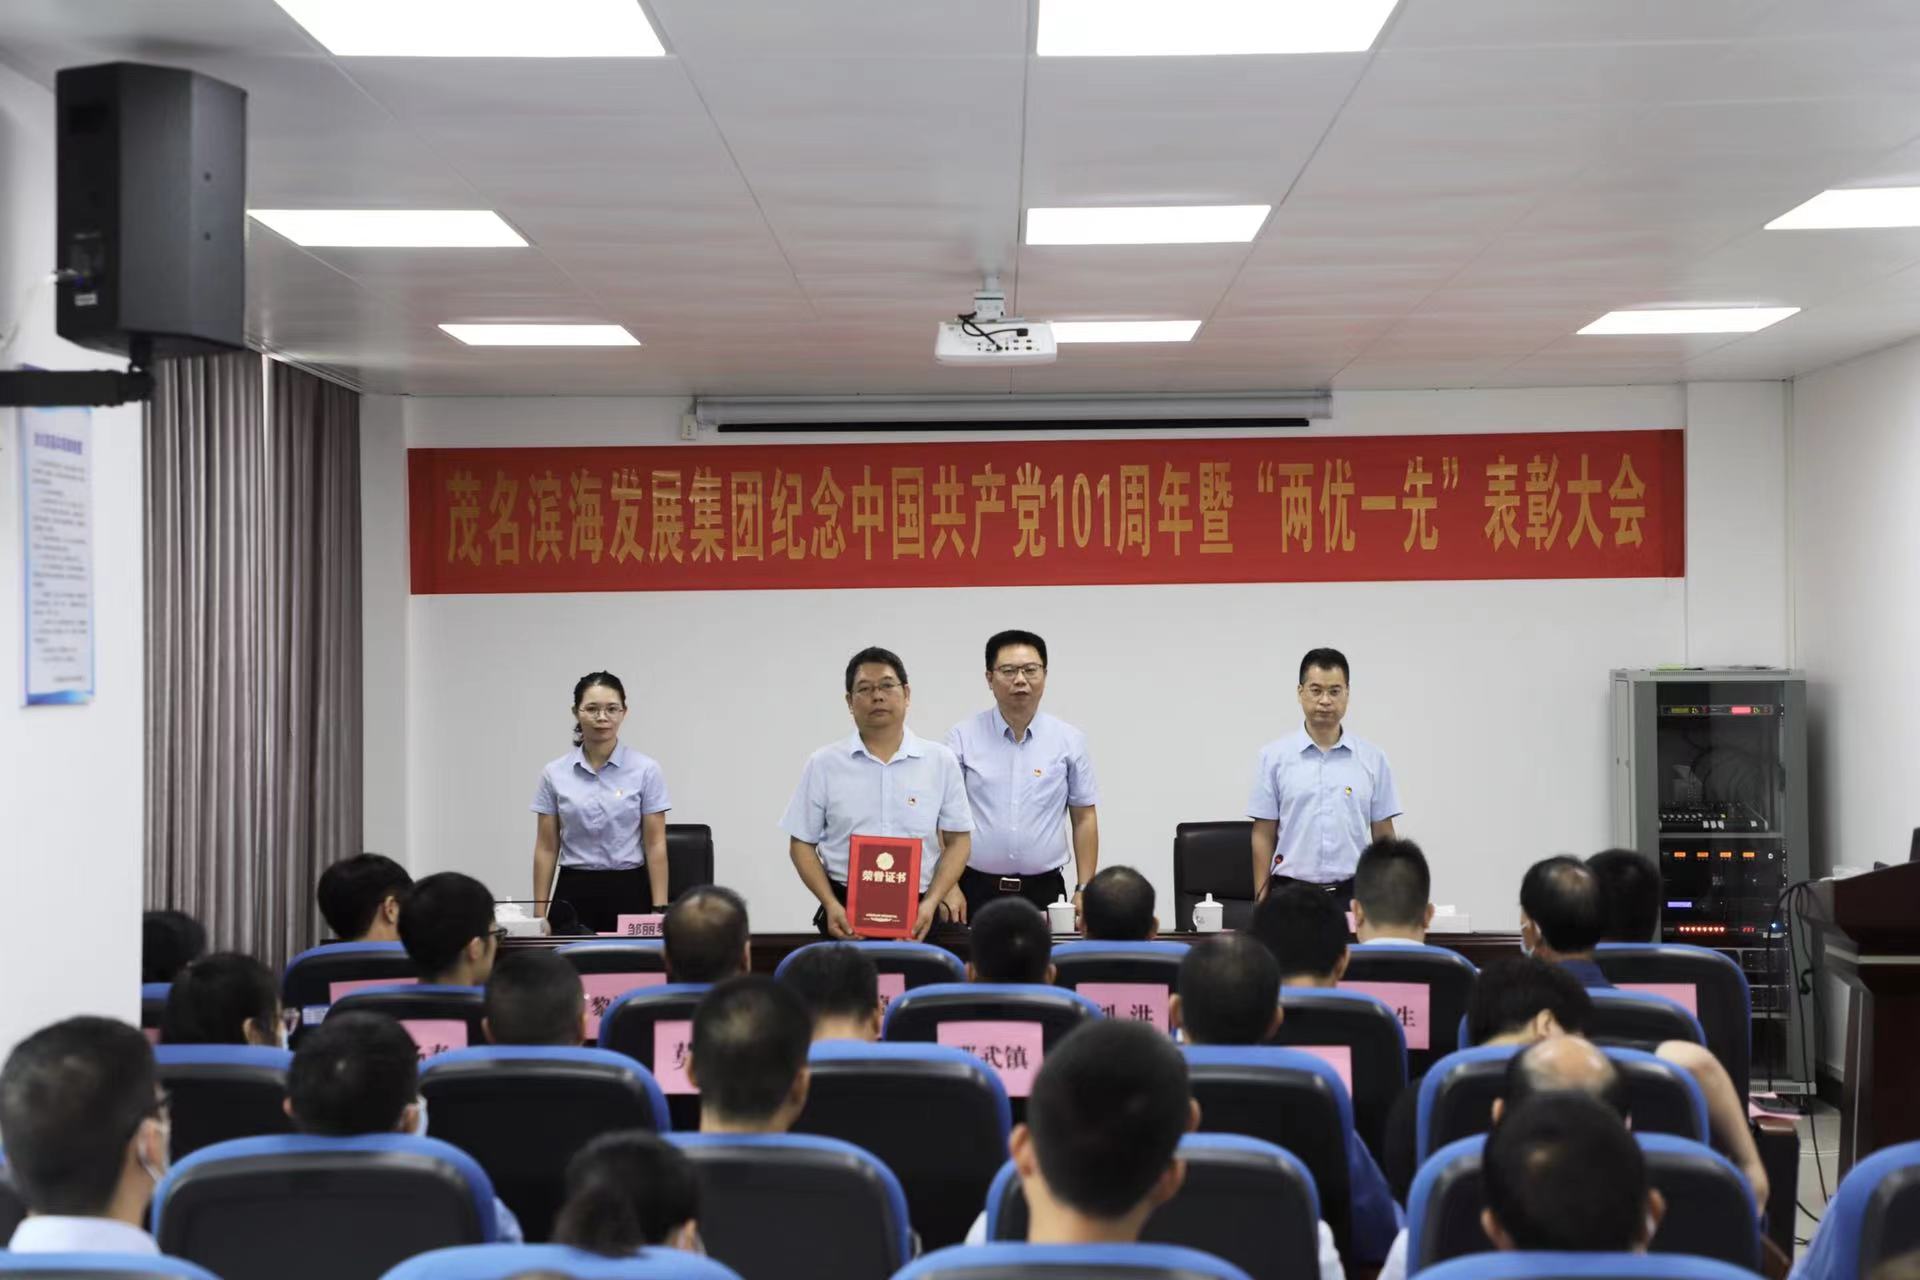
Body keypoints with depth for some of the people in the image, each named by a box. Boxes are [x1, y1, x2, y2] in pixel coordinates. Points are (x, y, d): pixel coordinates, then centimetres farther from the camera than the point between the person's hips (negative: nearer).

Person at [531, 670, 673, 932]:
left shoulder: (646, 770, -3)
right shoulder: (554, 773, 3)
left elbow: (656, 845, -4)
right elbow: (546, 848, 4)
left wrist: (660, 912, -11)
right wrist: (539, 914, -1)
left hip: (628, 894, -2)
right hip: (574, 896, 2)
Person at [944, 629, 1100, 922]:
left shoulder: (1070, 741, 3)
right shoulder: (962, 738, 0)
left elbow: (1084, 818, 7)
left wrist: (1084, 890, 2)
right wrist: (949, 887, -8)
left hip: (1044, 891, 1)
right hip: (976, 890, -1)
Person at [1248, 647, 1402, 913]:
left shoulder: (1373, 759, 4)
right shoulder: (1274, 756, 1)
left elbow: (1383, 836, 6)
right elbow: (1263, 836, 1)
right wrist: (1262, 902, -5)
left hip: (1352, 895, 1)